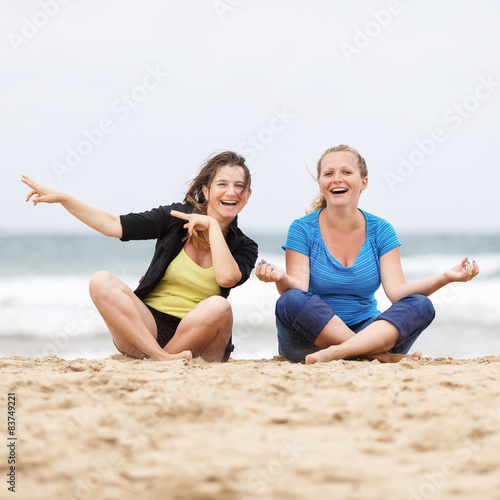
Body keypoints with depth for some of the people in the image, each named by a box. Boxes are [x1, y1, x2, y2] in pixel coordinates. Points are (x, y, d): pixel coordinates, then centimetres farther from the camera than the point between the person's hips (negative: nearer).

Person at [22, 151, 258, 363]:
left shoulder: (244, 247, 2)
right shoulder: (175, 216, 5)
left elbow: (226, 277, -20)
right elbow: (114, 225, 4)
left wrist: (213, 226, -11)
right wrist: (61, 198, -1)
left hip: (198, 338, -2)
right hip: (147, 326, 2)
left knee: (218, 306, -34)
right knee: (102, 281, -22)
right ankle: (163, 357, -33)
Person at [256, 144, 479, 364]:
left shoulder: (380, 230, 5)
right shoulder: (302, 230, -2)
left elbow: (396, 291, -7)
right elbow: (297, 289, -14)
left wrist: (445, 277, -23)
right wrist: (282, 279, -38)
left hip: (371, 331, 2)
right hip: (310, 335, -2)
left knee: (421, 306, -22)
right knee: (291, 301, -33)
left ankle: (335, 353, -38)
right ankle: (381, 356, -30)